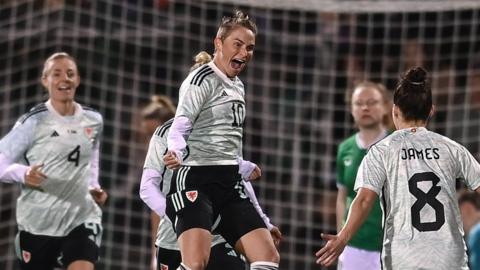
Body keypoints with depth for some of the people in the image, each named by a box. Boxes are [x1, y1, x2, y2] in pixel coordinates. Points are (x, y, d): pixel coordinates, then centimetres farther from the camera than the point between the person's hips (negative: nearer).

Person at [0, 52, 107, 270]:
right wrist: (24, 174, -28)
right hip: (38, 221, -2)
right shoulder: (34, 121, -8)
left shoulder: (93, 121, 6)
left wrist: (93, 187, 9)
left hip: (82, 218, 2)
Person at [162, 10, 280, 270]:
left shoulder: (237, 86, 19)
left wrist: (245, 168, 43)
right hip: (195, 180, -8)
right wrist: (177, 152, -39)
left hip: (229, 185, 8)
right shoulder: (202, 80, -6)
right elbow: (179, 127, -18)